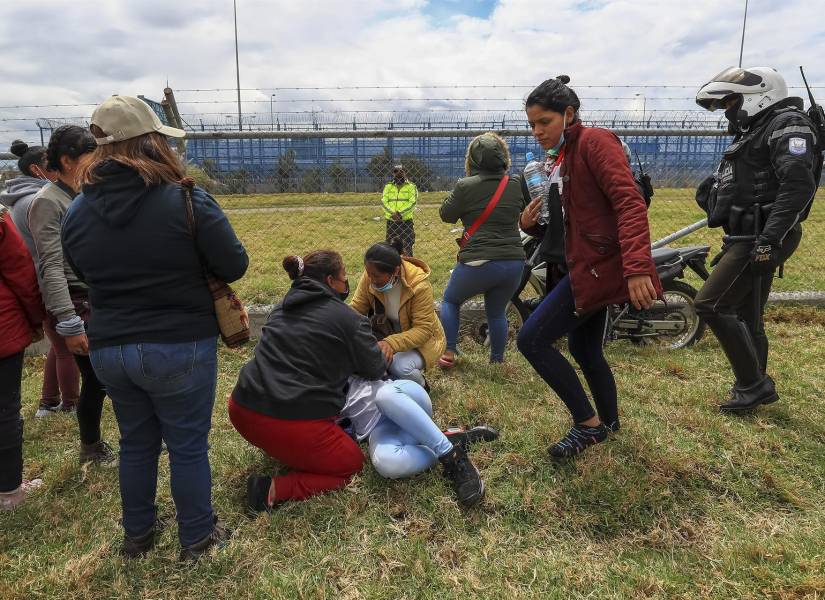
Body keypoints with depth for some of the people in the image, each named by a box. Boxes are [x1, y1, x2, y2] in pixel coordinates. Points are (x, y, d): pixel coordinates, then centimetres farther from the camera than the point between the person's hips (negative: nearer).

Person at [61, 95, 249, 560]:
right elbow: (235, 266, -11)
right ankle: (197, 538, 29)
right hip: (180, 348, -5)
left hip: (109, 348, 5)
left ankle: (137, 535, 39)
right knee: (188, 445, 11)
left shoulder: (77, 211, -1)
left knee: (136, 442, 22)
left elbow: (85, 275, 12)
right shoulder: (188, 201, -18)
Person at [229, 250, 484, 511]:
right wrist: (382, 354, 26)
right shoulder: (348, 319, -7)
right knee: (350, 465, 14)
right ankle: (275, 490, -5)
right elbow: (375, 369, 2)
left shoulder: (281, 308, 13)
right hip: (294, 422, -8)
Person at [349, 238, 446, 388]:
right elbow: (356, 308, -12)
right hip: (387, 333, 5)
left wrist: (392, 343, -45)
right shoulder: (370, 276, -17)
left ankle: (420, 387, 3)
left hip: (420, 339, -5)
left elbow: (423, 329, -29)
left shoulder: (419, 284, -30)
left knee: (401, 367, -33)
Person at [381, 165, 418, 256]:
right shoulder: (388, 186, 11)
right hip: (391, 221, 3)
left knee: (407, 246, -5)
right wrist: (392, 213, -16)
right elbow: (383, 201, 1)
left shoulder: (411, 186, 3)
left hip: (406, 221, -3)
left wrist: (400, 214, -20)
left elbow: (412, 203, -9)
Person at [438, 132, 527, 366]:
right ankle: (497, 360, 27)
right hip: (514, 261, 4)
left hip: (479, 262, -4)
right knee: (497, 311, 23)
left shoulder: (466, 186, -10)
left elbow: (446, 215, 3)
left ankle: (448, 353, 16)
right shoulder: (517, 185, 3)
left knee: (450, 300, 21)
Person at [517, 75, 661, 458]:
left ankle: (588, 425, 3)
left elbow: (630, 203, -22)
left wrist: (637, 267, -34)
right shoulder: (557, 160, 18)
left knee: (531, 340, -12)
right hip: (582, 266, 10)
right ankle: (608, 423, 40)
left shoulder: (594, 141, -9)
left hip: (597, 265, -10)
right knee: (584, 350, 19)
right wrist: (531, 224, -1)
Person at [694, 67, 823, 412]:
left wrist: (770, 239, -29)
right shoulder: (753, 132, 23)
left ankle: (754, 384, -2)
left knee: (711, 305, -14)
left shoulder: (787, 124, -8)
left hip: (760, 240, -10)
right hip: (749, 239, 10)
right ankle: (756, 388, 28)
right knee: (746, 318, 15)